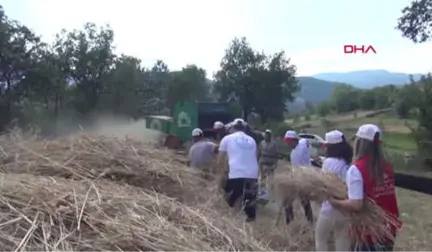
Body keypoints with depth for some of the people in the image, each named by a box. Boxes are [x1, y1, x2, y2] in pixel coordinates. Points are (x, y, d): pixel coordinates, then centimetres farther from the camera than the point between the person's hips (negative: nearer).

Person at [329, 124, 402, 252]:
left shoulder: (356, 169, -21)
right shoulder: (386, 166, -1)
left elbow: (356, 205, -27)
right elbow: (385, 196, 9)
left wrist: (333, 201, -12)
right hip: (389, 227, 6)